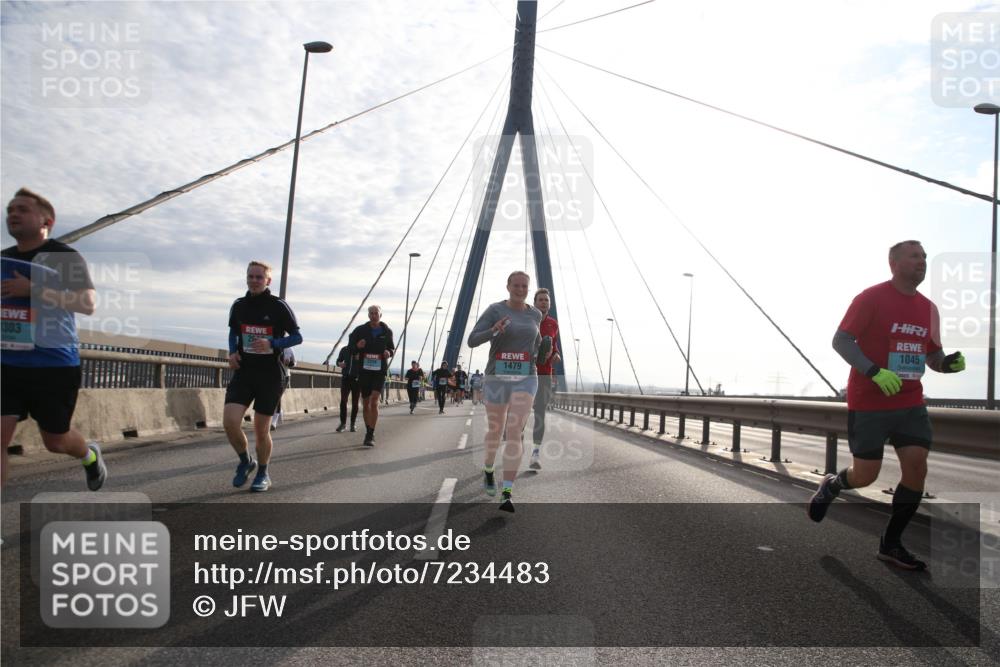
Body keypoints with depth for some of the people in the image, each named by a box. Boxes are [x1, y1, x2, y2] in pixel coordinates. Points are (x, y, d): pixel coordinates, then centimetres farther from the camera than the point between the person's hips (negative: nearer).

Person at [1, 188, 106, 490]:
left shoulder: (64, 257, -8)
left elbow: (88, 303, -21)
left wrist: (33, 290, -28)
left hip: (55, 365, -5)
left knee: (55, 440, 10)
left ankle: (91, 456, 46)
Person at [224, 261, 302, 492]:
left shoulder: (278, 306, -6)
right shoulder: (239, 305, 6)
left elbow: (297, 336, -3)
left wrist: (272, 344, -20)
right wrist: (232, 352, 3)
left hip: (270, 375, -3)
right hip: (243, 372, 3)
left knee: (261, 430, 4)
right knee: (229, 422, -14)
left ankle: (263, 474, 27)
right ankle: (246, 461, 15)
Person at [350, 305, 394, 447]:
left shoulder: (386, 331, 3)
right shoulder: (361, 330, 0)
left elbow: (392, 347, 17)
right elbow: (351, 344, 8)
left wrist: (389, 352, -6)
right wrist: (357, 346, -14)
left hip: (379, 371, -1)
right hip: (364, 370, 1)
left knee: (374, 401, -16)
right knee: (365, 403, 9)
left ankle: (370, 435, -15)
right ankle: (368, 432, 27)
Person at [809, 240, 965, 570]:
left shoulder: (928, 308, 10)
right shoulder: (871, 298, -9)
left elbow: (933, 357, 17)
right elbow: (841, 340, -14)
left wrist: (949, 362, -7)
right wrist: (875, 372, -27)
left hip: (910, 403, 6)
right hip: (869, 403, -5)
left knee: (917, 466, -7)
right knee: (865, 476, -2)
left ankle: (891, 543, 7)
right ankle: (830, 485, 33)